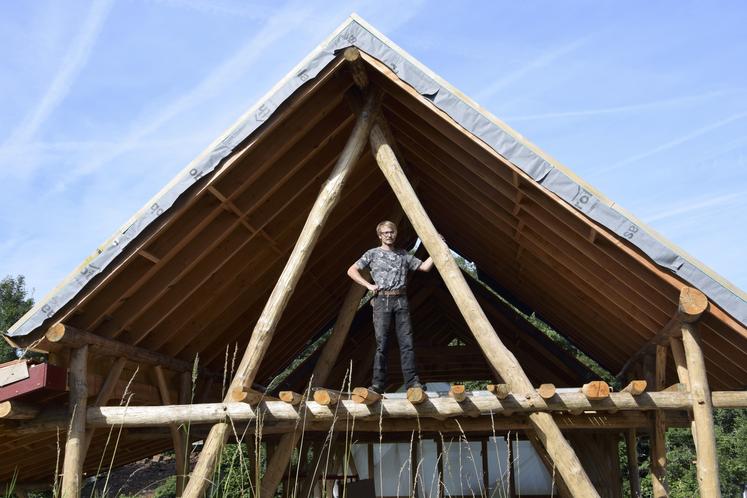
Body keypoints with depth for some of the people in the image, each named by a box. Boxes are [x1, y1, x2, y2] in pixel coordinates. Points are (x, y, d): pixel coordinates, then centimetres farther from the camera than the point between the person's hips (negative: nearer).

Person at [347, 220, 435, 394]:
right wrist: (368, 285, -5)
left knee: (406, 341, -2)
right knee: (381, 342, -6)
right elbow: (351, 271, 5)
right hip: (382, 301, -2)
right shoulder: (373, 254, 8)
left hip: (401, 301, 3)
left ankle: (412, 381, -2)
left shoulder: (403, 255, 16)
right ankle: (378, 383, -3)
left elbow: (425, 267, 15)